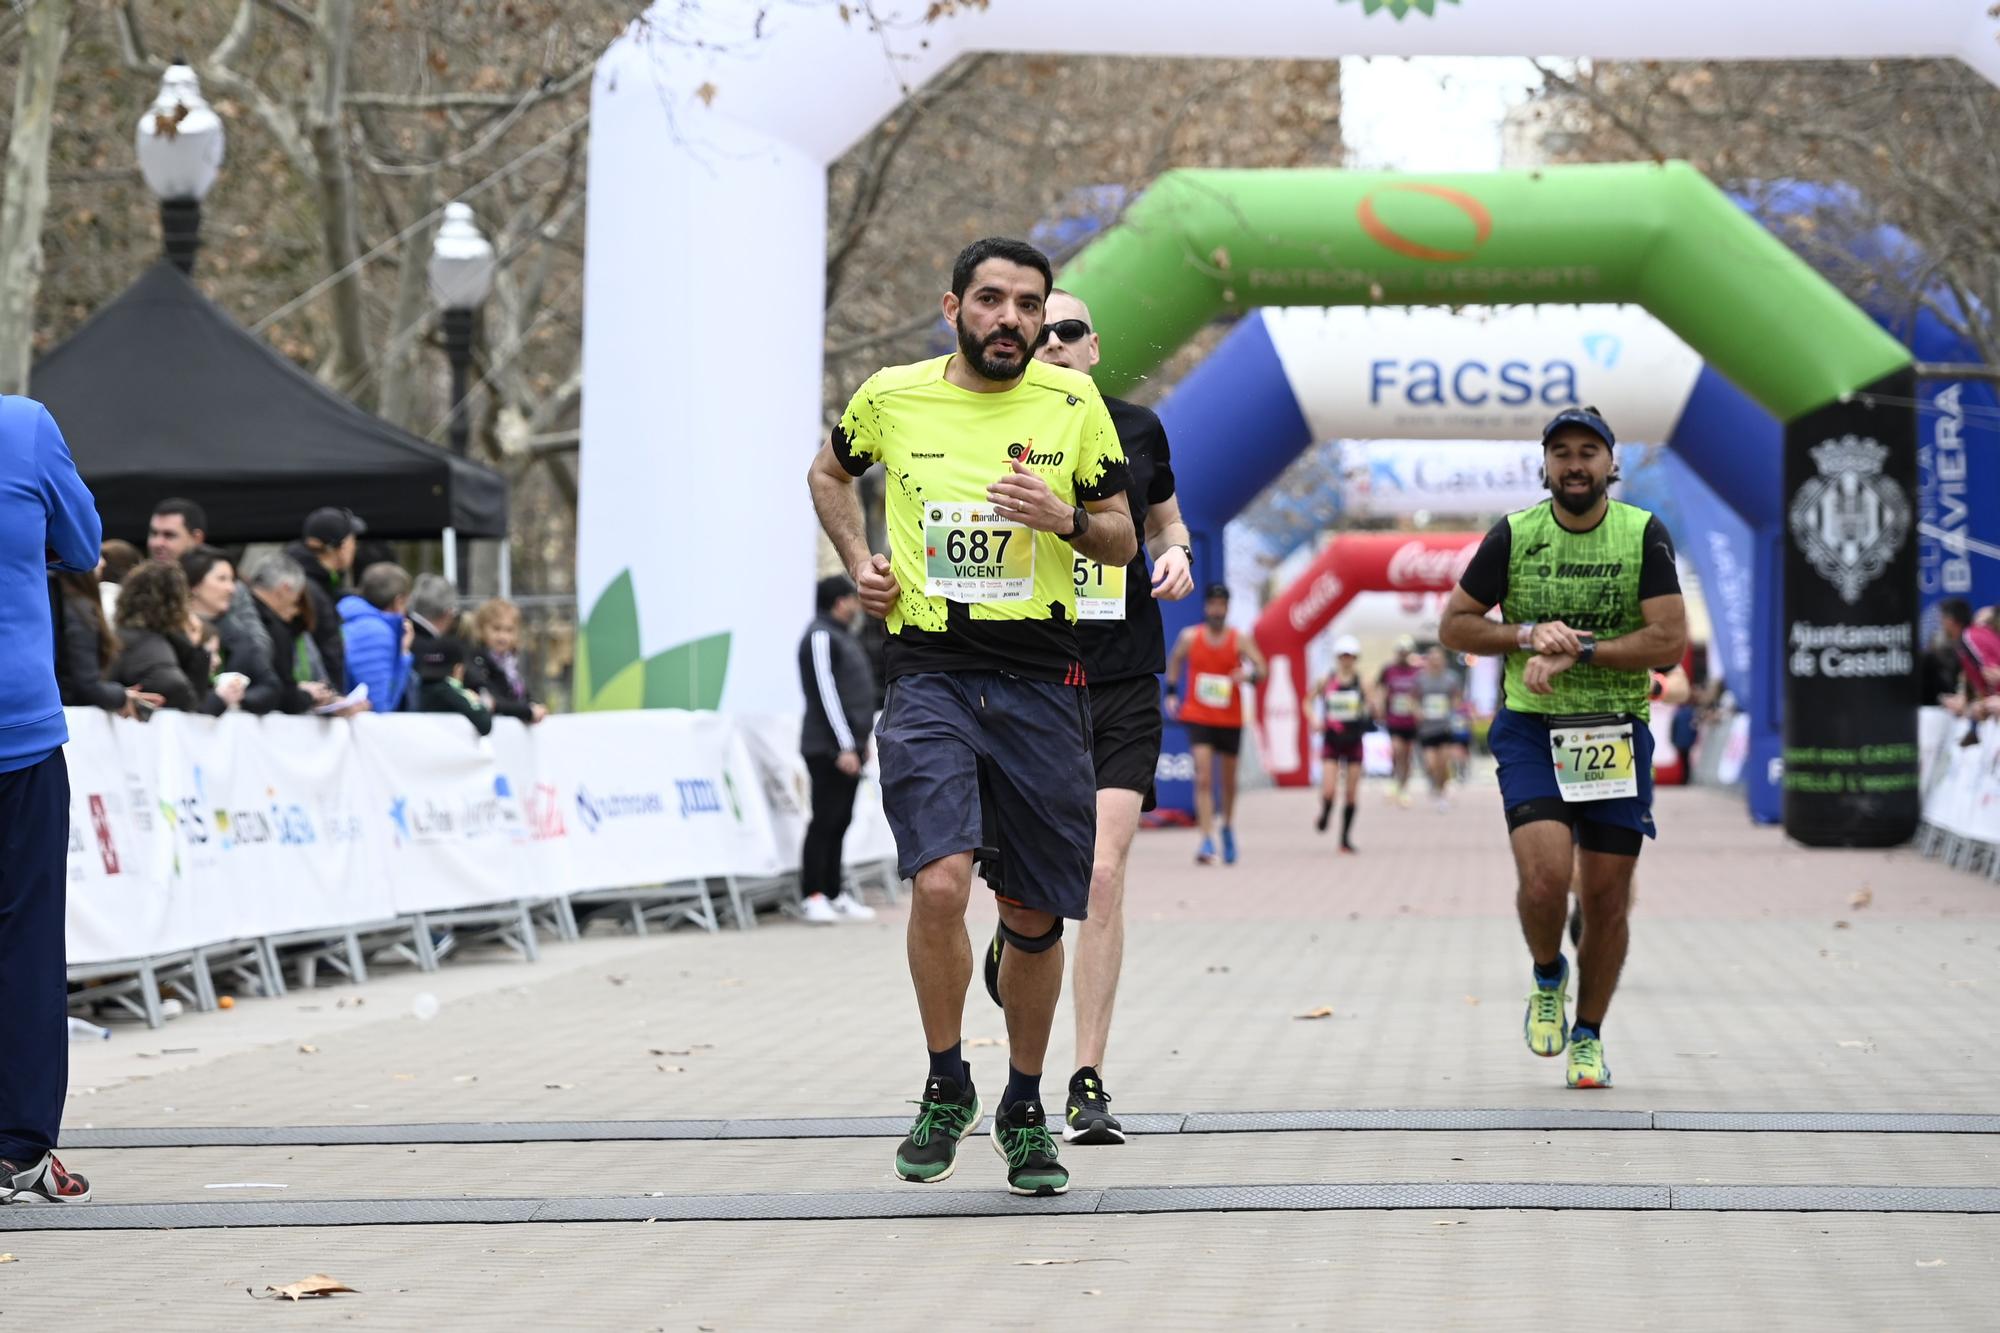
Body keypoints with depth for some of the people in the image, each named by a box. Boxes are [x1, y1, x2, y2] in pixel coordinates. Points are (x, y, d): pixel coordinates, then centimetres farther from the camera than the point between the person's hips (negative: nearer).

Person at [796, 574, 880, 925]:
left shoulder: (842, 635, 19)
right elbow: (826, 693, -17)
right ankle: (812, 897, -7)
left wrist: (860, 740, 18)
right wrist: (844, 746, -20)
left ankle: (834, 895, 13)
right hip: (828, 748, -9)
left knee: (840, 822, 10)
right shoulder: (820, 636, -11)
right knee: (825, 821, -8)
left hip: (849, 747, 9)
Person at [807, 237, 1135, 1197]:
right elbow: (830, 474, 24)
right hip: (929, 675, -1)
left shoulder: (1073, 403, 2)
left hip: (1040, 681, 1)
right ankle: (946, 1089, 1)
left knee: (1034, 917, 6)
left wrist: (1068, 519, -12)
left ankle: (1024, 1109, 27)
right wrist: (859, 561, 9)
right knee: (940, 884, -20)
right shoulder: (892, 397, 3)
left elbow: (1122, 541, 9)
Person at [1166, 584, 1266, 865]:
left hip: (1230, 720, 1)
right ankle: (1207, 842, -19)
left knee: (1228, 781, 14)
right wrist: (1171, 692, 7)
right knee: (1203, 778, -15)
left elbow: (1261, 669, -7)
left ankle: (1228, 828, 40)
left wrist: (1249, 675, -30)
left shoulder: (1239, 640, -3)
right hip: (1198, 718, -1)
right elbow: (1174, 661, 17)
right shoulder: (1189, 637, 0)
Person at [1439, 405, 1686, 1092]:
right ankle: (1548, 977, 13)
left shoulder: (1644, 534, -2)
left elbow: (1671, 639, -9)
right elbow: (1453, 625, 4)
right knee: (1544, 877, -18)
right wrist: (1528, 634, -12)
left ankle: (1588, 1034, 22)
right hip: (1530, 729, -1)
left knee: (1608, 894, 3)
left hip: (1617, 732, 1)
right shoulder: (1513, 535, 0)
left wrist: (1577, 652, -16)